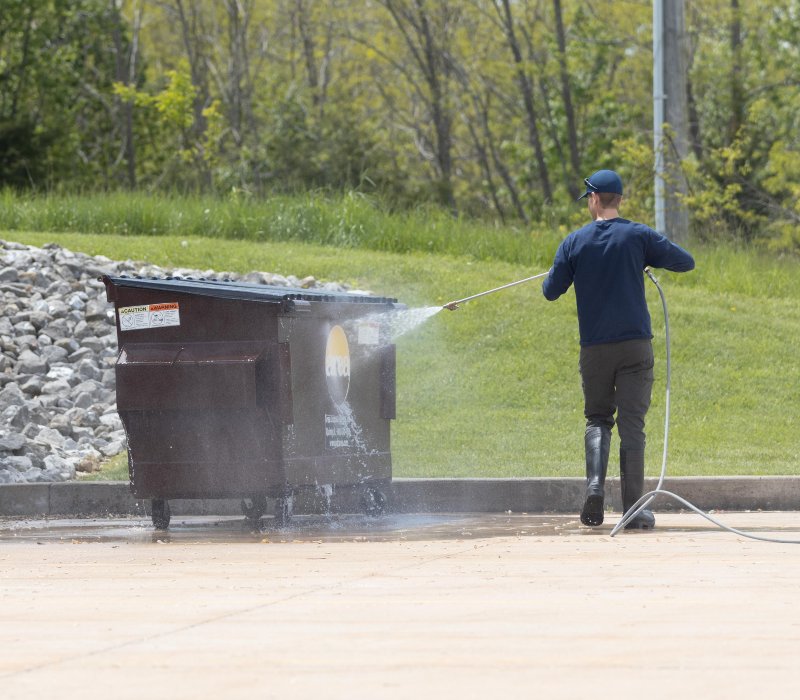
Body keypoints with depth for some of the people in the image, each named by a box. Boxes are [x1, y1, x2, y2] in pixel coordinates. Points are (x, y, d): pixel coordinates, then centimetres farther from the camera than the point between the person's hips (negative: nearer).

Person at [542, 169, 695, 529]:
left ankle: (595, 483, -10)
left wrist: (565, 271, 27)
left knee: (597, 419, 15)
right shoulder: (639, 236, -2)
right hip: (636, 344, -1)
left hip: (594, 348, 1)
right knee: (632, 424, 0)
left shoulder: (574, 242, 1)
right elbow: (686, 262, 2)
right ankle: (633, 508, -5)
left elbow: (551, 291, 5)